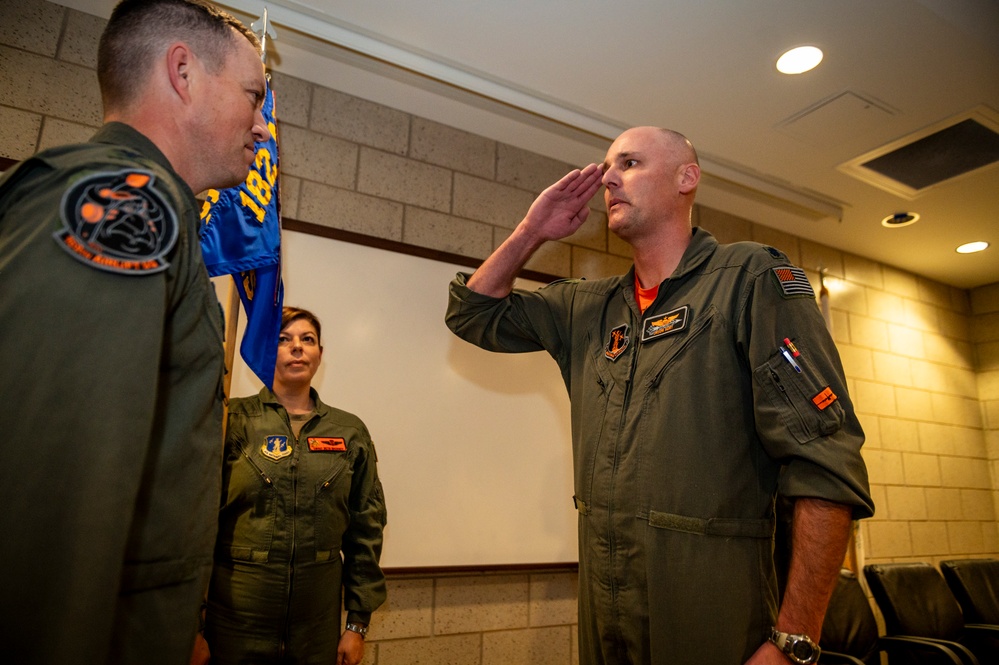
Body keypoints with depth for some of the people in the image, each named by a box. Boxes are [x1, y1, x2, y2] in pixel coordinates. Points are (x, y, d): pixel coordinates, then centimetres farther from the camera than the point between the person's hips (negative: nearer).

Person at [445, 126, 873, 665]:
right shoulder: (588, 308, 9)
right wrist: (532, 231, 5)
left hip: (710, 618, -5)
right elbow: (474, 313, 19)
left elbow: (825, 464, -15)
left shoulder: (751, 278, -8)